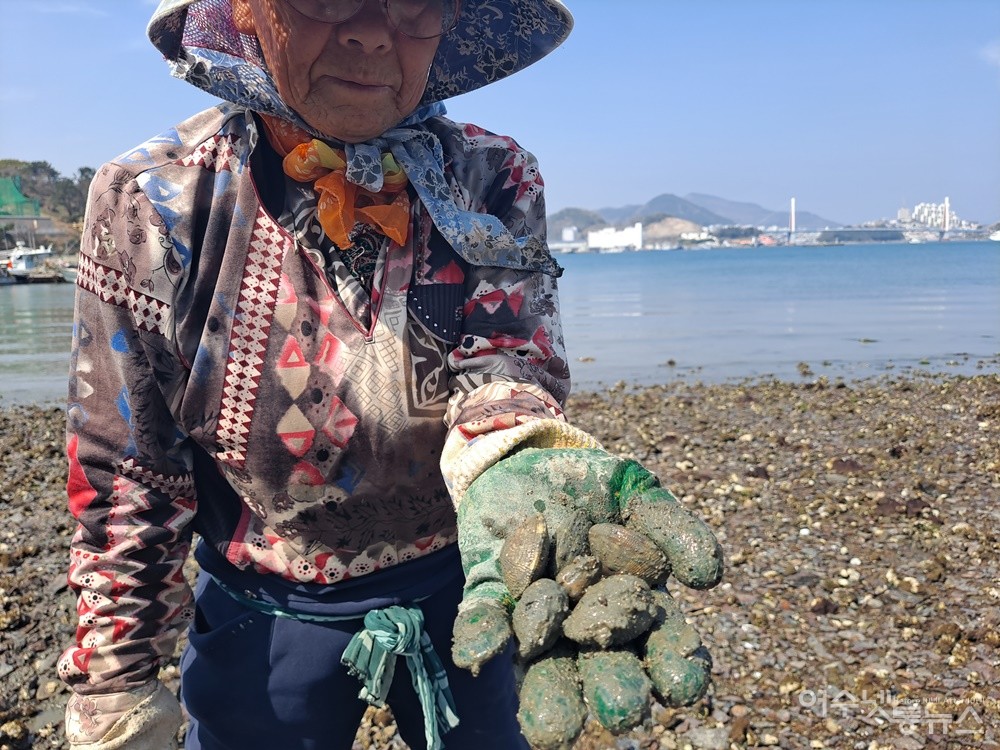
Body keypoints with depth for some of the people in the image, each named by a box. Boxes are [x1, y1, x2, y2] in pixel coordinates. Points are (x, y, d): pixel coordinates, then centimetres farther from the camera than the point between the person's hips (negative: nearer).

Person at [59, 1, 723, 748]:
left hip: (455, 589, 2)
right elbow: (123, 489, -10)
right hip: (263, 618, -1)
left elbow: (507, 358, -25)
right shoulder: (152, 201, -15)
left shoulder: (493, 181, -12)